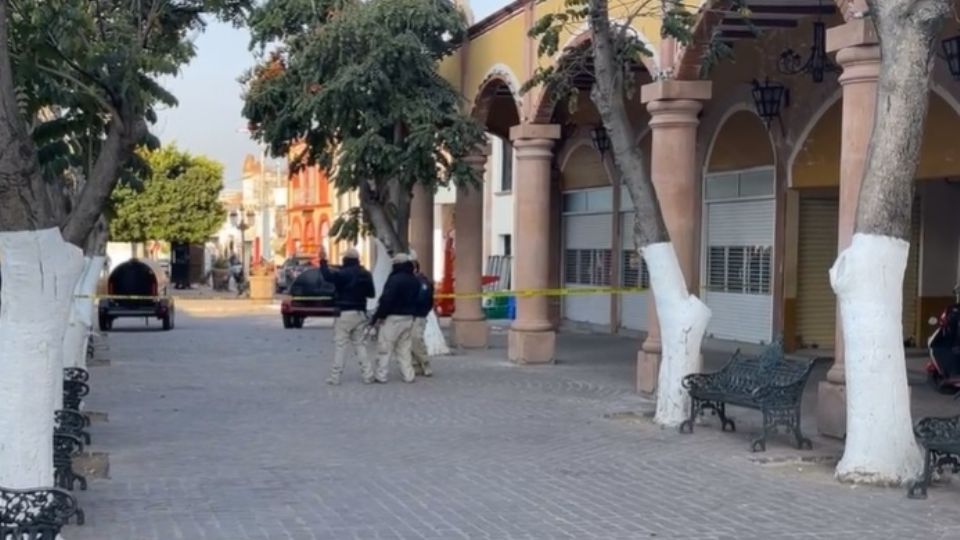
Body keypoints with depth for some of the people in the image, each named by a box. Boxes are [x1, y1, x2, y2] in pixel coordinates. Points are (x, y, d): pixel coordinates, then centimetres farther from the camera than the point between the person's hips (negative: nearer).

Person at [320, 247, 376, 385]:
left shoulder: (343, 274, -12)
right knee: (359, 344, 13)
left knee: (340, 345, -4)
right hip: (360, 313, 6)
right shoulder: (366, 274, 9)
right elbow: (371, 293, 14)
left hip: (345, 313, -6)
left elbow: (328, 276, -27)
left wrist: (323, 260, -20)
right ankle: (367, 374, 7)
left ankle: (335, 376, -4)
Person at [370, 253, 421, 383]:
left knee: (384, 347, 0)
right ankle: (408, 375, 11)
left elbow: (386, 300, -20)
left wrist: (377, 316, -15)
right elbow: (416, 300, 15)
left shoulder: (395, 279, -17)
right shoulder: (415, 281, 11)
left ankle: (381, 376, 0)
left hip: (393, 318, -8)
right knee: (404, 348, 14)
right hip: (408, 318, 8)